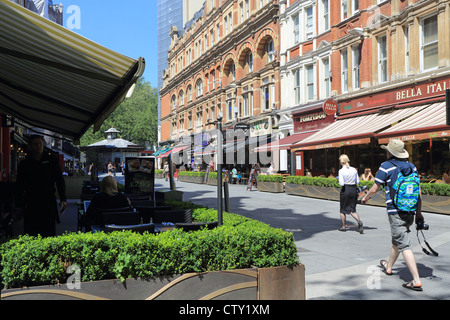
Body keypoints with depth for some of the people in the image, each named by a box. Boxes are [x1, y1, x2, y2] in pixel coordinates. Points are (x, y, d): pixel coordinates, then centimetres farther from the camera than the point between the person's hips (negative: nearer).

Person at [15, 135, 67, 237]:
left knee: (49, 233, 1)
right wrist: (18, 204, 8)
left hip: (49, 203, -1)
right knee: (30, 234, 2)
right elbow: (19, 186, 11)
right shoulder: (24, 164, 6)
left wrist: (63, 199, -3)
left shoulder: (52, 161, 5)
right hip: (30, 203, 1)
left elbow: (60, 181, 5)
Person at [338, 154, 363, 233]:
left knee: (343, 209, 14)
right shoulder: (354, 170, 1)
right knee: (352, 209, 12)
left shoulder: (341, 171, -12)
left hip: (345, 190, -4)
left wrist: (339, 180, 2)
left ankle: (344, 226, 23)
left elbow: (341, 183, -17)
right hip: (354, 189, 4)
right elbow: (358, 182, 5)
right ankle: (359, 221, -14)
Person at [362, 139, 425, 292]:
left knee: (404, 245, -6)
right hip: (410, 211, 7)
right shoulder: (411, 166, 9)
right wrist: (419, 212, 16)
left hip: (395, 212, -7)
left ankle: (416, 281, -10)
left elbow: (374, 189, -5)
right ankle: (388, 267, 42)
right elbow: (418, 191, 10)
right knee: (397, 240, 23)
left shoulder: (386, 166, -8)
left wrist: (365, 197, 15)